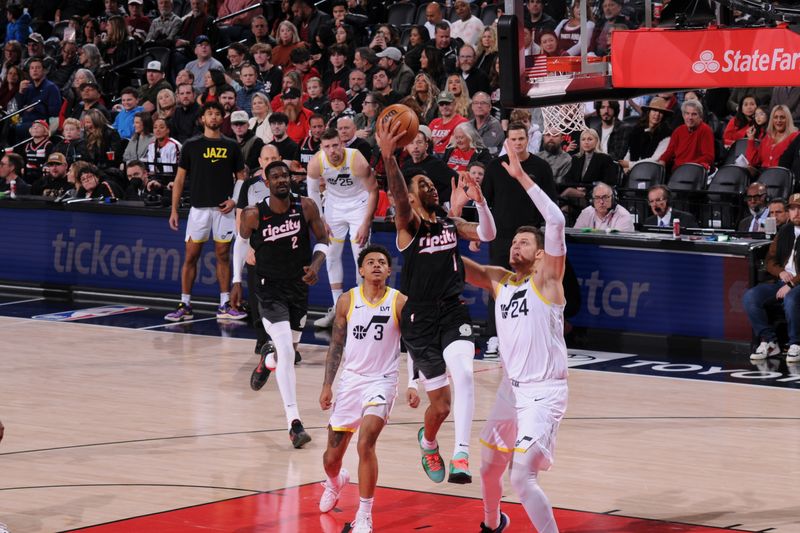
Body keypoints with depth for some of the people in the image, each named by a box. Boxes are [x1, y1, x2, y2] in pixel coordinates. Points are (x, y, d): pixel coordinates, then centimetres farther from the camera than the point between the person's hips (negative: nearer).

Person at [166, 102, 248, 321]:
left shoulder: (231, 146, 7)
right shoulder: (191, 145, 4)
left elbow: (241, 177, 11)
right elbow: (180, 179, 5)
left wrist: (234, 200, -6)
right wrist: (174, 210, -1)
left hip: (223, 209, 1)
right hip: (199, 207, -1)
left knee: (223, 255, 5)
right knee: (191, 256, -2)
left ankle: (224, 305, 10)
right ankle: (185, 305, 3)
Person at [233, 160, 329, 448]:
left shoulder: (306, 207, -9)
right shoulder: (253, 215, -13)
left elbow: (322, 240, 4)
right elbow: (241, 243, 6)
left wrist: (315, 264, -15)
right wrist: (237, 282, 5)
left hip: (299, 286, 4)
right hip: (269, 289, -4)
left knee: (288, 347, 20)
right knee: (286, 352, -18)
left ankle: (268, 359, 60)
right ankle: (294, 424, -21)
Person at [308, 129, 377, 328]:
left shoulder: (357, 160, -30)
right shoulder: (316, 163, -21)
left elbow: (373, 191, -18)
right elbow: (313, 191, -2)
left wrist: (366, 224, -19)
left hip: (358, 204, -4)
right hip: (334, 204, 4)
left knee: (361, 257, -8)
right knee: (332, 256, 7)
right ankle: (337, 308, 17)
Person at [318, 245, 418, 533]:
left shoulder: (400, 302, -6)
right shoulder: (347, 300, 0)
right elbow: (336, 345, 7)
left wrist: (413, 385, -9)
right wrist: (327, 385, 3)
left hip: (382, 381, -3)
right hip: (350, 379, 3)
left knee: (365, 443, -26)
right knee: (331, 457, 10)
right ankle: (335, 482, 48)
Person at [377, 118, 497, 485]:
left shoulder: (451, 224, 11)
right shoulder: (408, 226, -5)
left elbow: (487, 235, 0)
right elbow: (398, 197, -24)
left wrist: (479, 201, -18)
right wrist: (388, 158, -43)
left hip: (453, 312, 3)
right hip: (419, 319, -3)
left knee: (463, 375, -24)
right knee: (440, 403, 2)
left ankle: (461, 455, -26)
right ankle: (428, 442, 36)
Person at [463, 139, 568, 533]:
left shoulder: (547, 279, -8)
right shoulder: (499, 281, 10)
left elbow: (556, 221, -22)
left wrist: (521, 177, -24)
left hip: (544, 393, -7)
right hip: (511, 388, 8)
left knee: (522, 478, -20)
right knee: (489, 465, 24)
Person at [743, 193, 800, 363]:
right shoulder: (784, 232, 18)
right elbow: (770, 260, 18)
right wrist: (780, 272, -4)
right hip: (781, 281, 6)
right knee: (750, 297, -18)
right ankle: (769, 342, -10)